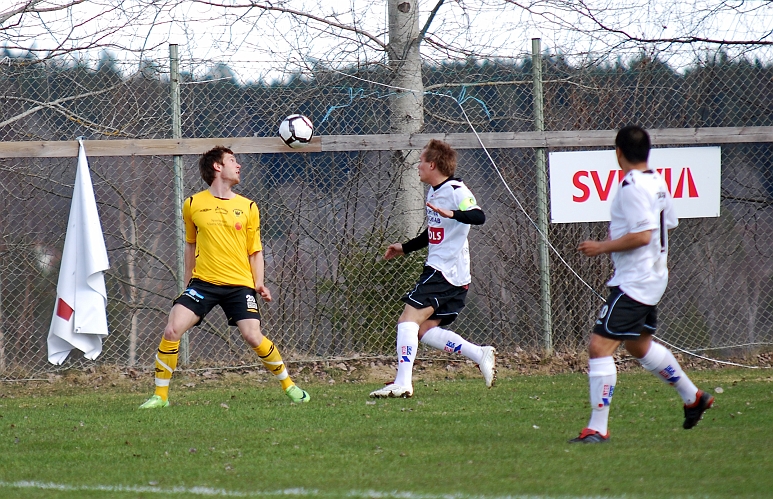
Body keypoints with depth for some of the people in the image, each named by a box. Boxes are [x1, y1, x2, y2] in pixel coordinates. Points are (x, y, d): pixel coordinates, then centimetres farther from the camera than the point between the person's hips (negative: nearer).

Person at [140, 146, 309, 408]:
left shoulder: (248, 207, 7)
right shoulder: (193, 204, 6)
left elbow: (255, 250, 13)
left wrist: (259, 283, -1)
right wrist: (187, 282, 21)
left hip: (239, 283, 0)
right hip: (203, 281, 0)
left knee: (253, 337, -15)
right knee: (172, 330, -15)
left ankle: (289, 385, 7)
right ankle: (160, 395, -3)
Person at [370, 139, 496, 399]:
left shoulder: (456, 191, -13)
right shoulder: (433, 192, 17)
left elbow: (479, 217, -31)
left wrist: (451, 213, -47)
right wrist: (405, 248, 36)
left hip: (446, 271, -10)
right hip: (438, 269, 10)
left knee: (409, 319, -16)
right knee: (425, 330, 7)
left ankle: (402, 383, -22)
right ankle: (480, 355, 8)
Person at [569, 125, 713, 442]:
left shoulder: (632, 186, -19)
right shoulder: (657, 181, 9)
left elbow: (642, 236, -25)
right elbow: (668, 224, 18)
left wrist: (602, 247, -16)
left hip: (633, 282, -10)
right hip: (653, 277, 10)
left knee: (599, 346, -12)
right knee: (639, 345, 27)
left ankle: (597, 427, -15)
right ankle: (693, 397, 38)